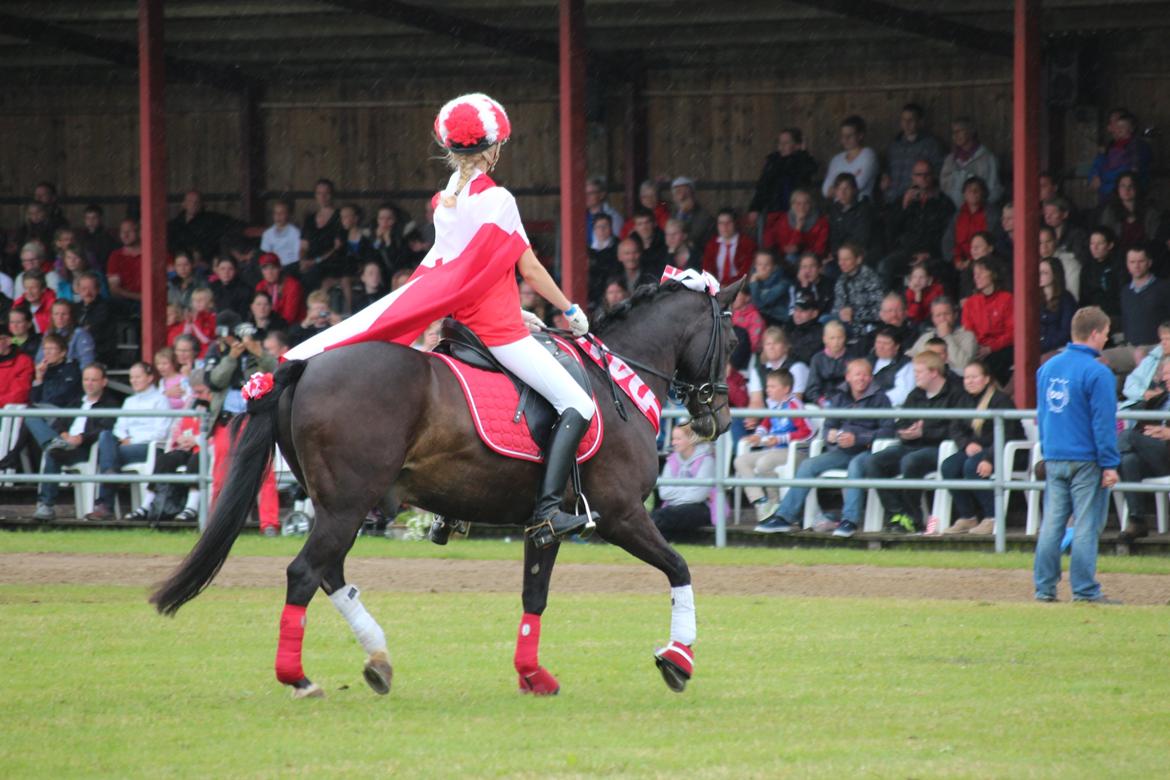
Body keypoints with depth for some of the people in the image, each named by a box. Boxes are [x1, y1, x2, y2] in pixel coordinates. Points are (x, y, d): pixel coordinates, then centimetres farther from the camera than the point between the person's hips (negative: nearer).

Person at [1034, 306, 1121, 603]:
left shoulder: (1047, 367, 9)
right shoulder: (1097, 373, -13)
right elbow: (1103, 423, -14)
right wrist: (1110, 464, -10)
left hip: (1054, 458, 6)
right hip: (1086, 460, -6)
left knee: (1051, 523, 8)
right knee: (1087, 525, -1)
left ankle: (1044, 587, 9)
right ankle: (1084, 589, 0)